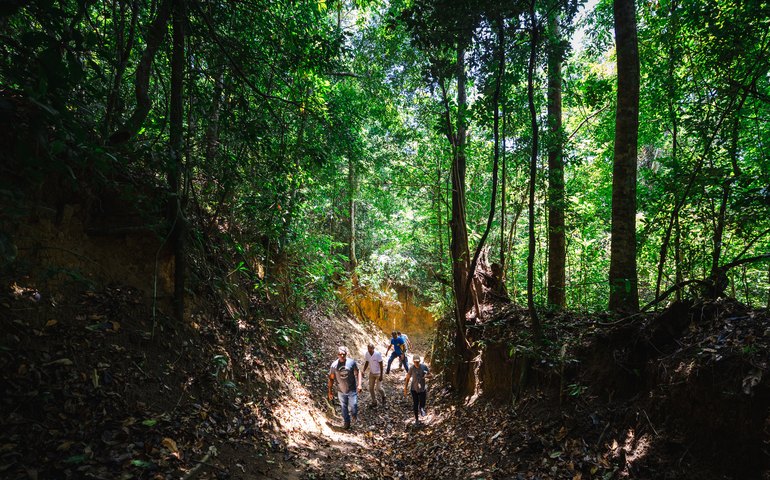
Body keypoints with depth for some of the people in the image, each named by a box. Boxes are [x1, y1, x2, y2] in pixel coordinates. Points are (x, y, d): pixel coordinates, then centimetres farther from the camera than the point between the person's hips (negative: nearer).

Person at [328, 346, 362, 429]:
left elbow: (358, 373, -2)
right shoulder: (334, 365, -11)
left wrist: (359, 384, -11)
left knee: (353, 406, 2)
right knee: (344, 408, 15)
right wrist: (330, 391, 1)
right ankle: (347, 422, 38)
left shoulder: (351, 362, -13)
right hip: (341, 391, 2)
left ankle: (354, 415, 37)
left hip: (352, 390, -1)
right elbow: (331, 378, -1)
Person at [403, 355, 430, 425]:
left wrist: (426, 376, -22)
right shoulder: (412, 368, -14)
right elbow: (408, 378, -4)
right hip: (414, 389, -1)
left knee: (422, 404, 4)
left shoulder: (424, 367, -11)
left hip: (422, 389, 1)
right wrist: (405, 388, -3)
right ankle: (416, 419, 29)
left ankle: (421, 408, 44)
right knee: (415, 405, 7)